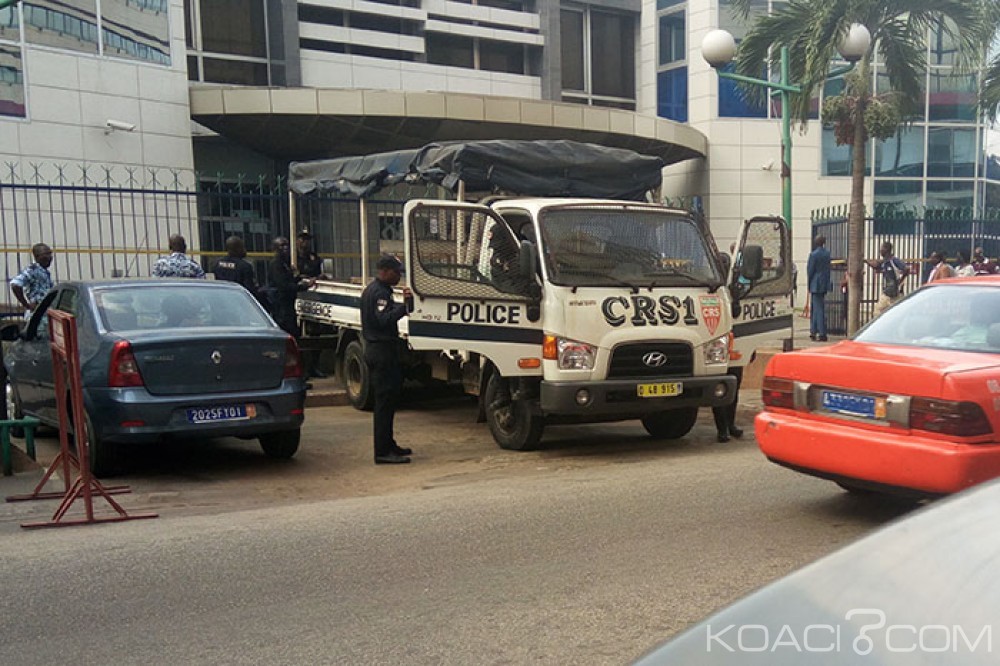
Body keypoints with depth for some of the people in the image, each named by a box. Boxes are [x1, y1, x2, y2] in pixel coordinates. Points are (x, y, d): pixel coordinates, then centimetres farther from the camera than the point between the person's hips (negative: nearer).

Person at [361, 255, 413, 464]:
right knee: (385, 399, -9)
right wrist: (404, 304, -33)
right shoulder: (380, 292, -15)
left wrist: (405, 303, 6)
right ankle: (383, 452, -8)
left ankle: (388, 445, 24)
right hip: (382, 351, -11)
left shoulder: (372, 290, 18)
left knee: (389, 396, 16)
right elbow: (385, 319, -27)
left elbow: (388, 314, 20)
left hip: (376, 350, 11)